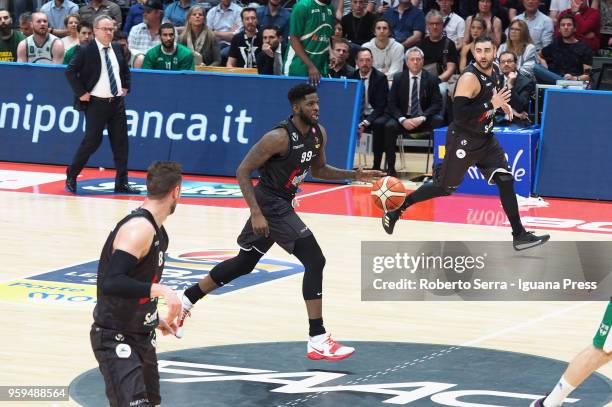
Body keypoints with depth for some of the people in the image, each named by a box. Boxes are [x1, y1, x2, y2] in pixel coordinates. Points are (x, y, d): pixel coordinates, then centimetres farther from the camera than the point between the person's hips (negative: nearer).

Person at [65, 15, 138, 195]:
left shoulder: (117, 49, 9)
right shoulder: (87, 51, -9)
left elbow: (125, 69, 26)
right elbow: (70, 71, -13)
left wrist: (126, 87, 13)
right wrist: (81, 93, -14)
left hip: (117, 102, 6)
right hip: (96, 104, -6)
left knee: (121, 142, 4)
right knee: (91, 141, -5)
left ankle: (121, 182, 10)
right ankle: (71, 177, 12)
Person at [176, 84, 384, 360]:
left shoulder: (318, 134, 2)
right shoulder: (279, 138, -23)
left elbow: (318, 170, 18)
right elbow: (243, 171, -19)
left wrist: (354, 175, 3)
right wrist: (256, 212, -26)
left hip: (282, 204, 10)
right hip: (270, 205, -9)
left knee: (243, 264, 22)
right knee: (314, 260, -16)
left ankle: (185, 301, 37)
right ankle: (317, 342, -15)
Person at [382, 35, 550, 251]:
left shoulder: (495, 71, 3)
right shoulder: (469, 77, -24)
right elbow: (459, 114, -31)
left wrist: (502, 104, 7)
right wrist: (491, 104, -30)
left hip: (485, 139, 7)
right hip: (463, 140, -7)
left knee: (506, 181, -3)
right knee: (444, 187, 3)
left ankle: (519, 235, 0)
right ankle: (396, 211, 19)